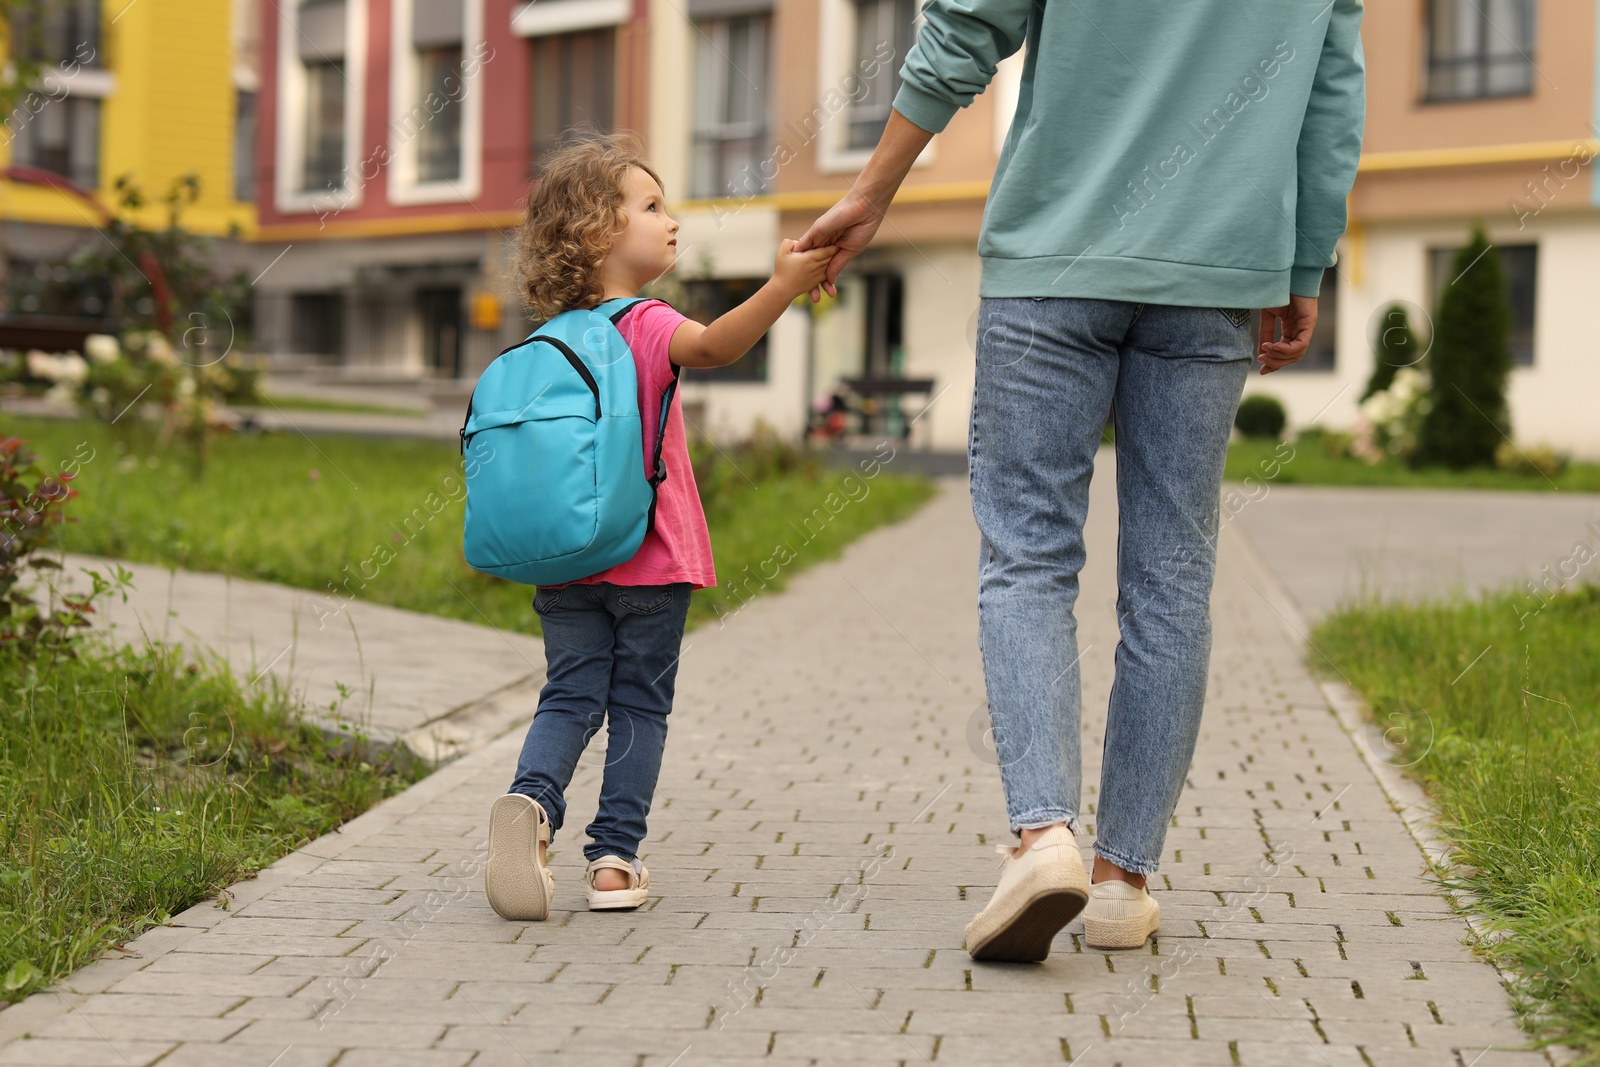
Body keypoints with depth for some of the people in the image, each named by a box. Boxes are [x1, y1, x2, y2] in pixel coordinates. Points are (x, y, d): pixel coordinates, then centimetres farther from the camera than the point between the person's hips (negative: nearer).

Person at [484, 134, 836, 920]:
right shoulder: (646, 325, -11)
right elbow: (712, 347, -33)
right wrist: (783, 287, -42)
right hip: (649, 559, -5)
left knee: (570, 697, 7)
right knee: (639, 704, 6)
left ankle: (532, 799, -20)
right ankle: (615, 860, 5)